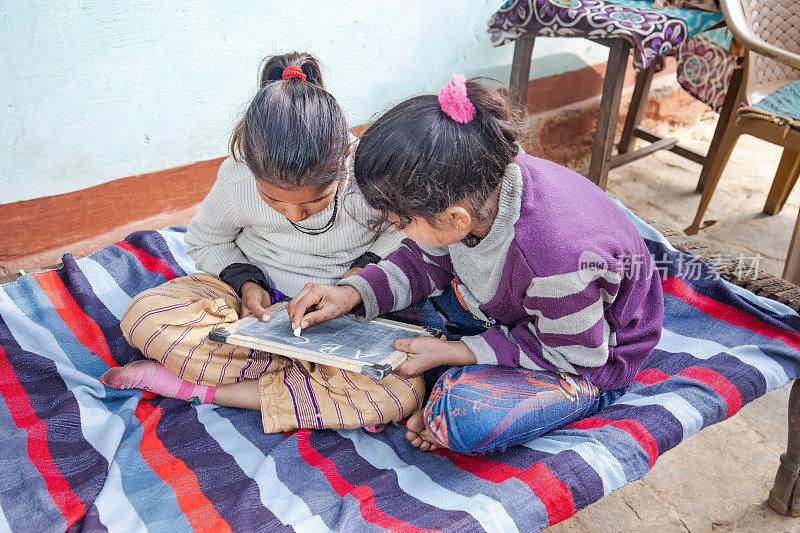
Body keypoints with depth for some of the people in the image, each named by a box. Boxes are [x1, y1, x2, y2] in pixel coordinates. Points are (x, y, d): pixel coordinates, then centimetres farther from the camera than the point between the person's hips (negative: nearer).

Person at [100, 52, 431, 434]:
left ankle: (202, 388, -22)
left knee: (404, 390, -32)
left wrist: (366, 268, -16)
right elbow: (205, 242, 5)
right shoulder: (237, 179, -17)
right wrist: (245, 281, -13)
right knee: (143, 316, -24)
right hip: (260, 298, 1)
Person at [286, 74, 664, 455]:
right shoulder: (473, 188, -22)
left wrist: (451, 352, -24)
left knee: (463, 417, -34)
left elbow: (574, 354, -24)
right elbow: (427, 260, -1)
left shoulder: (555, 262, -42)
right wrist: (351, 294, -15)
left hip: (593, 360, -7)